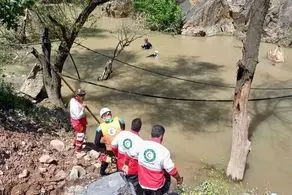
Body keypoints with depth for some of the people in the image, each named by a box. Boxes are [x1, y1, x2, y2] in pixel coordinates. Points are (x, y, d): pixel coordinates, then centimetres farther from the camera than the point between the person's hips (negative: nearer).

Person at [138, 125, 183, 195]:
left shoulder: (142, 144, -13)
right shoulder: (164, 151, -25)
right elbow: (171, 170, -15)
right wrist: (179, 179, 4)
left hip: (142, 181, 3)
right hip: (156, 185, -3)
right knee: (167, 176, 27)